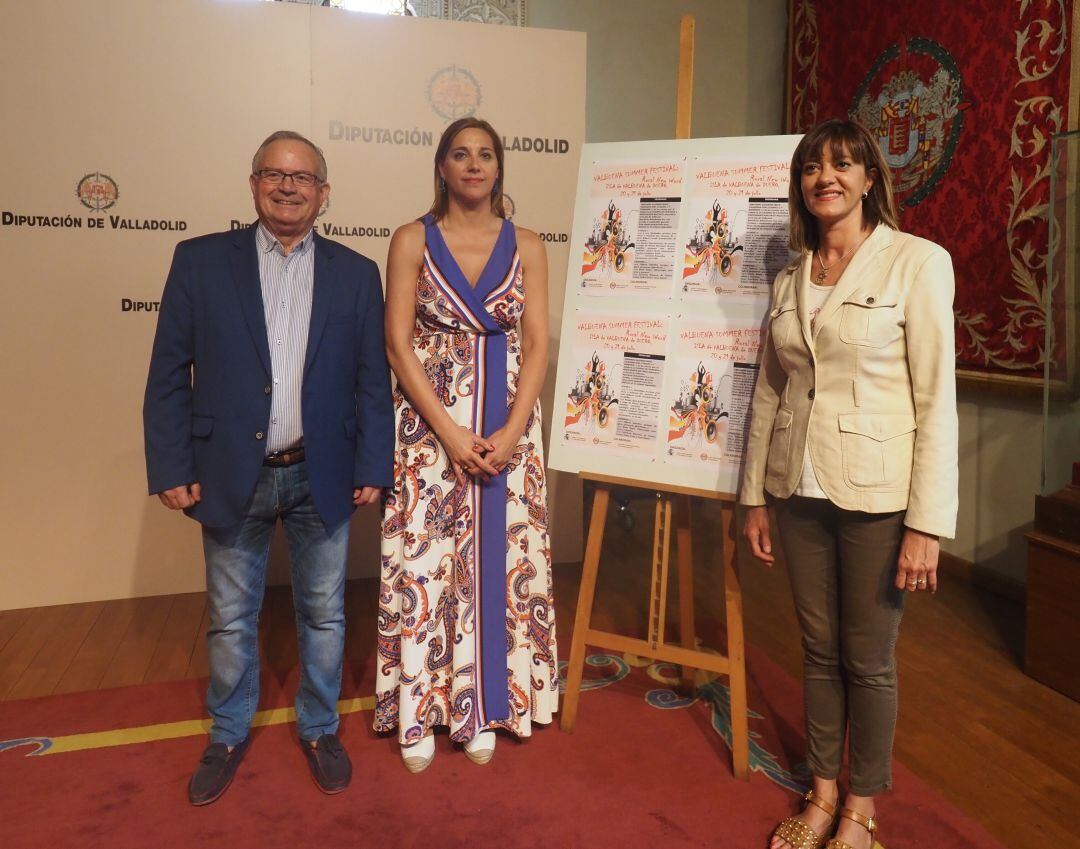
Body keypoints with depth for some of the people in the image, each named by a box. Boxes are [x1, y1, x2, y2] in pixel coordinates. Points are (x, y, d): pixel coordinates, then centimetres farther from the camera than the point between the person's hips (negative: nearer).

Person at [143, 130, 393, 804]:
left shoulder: (356, 274, 3)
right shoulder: (200, 261, 1)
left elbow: (374, 381, 3)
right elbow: (169, 375, 0)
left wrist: (373, 468, -2)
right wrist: (171, 469, -5)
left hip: (322, 477, 1)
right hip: (233, 477, 0)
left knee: (324, 614, 12)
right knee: (231, 619, 14)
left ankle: (320, 729, 34)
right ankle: (229, 735, 36)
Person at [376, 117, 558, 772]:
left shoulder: (526, 247, 6)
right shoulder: (413, 240, 1)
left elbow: (537, 347, 1)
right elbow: (399, 344, -5)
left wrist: (511, 433, -12)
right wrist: (449, 433, -13)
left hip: (508, 427, 2)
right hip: (430, 422, -1)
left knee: (500, 559, 6)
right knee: (425, 562, 2)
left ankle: (483, 705, 24)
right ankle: (421, 707, 21)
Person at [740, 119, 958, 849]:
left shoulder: (918, 262, -7)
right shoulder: (790, 280, 8)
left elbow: (937, 399, -11)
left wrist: (928, 523, -14)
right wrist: (755, 497, 9)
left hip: (876, 494, -4)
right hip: (800, 491, 4)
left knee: (867, 659, 8)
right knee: (819, 649, 15)